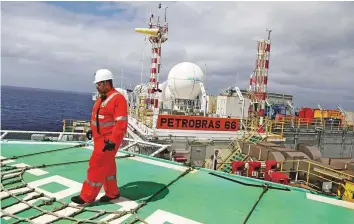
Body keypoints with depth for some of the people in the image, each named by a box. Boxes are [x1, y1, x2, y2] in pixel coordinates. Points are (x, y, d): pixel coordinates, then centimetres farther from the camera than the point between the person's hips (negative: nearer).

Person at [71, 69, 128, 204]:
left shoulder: (118, 98, -19)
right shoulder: (101, 98, 12)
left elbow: (121, 123, -25)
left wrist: (113, 141, -27)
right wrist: (92, 130, 15)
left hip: (108, 140, -9)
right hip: (100, 138, 10)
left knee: (97, 165, -3)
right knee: (107, 166, 16)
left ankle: (87, 196, 10)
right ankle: (112, 193, 28)